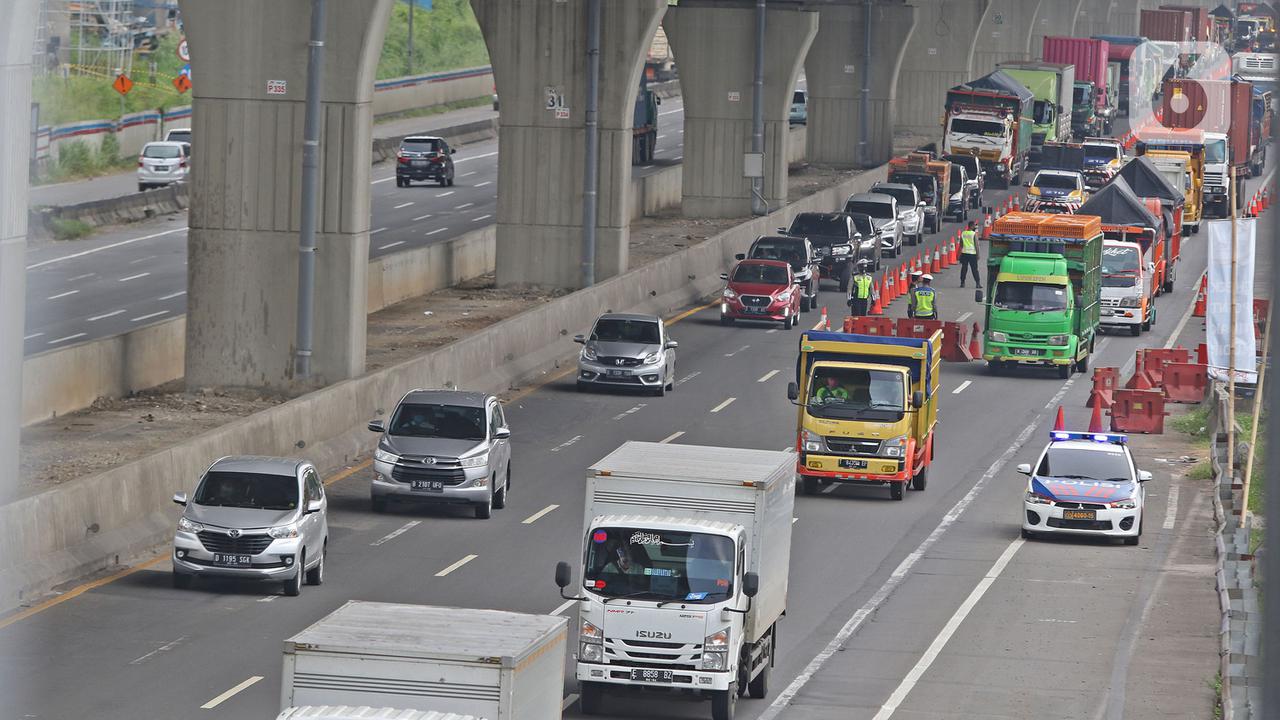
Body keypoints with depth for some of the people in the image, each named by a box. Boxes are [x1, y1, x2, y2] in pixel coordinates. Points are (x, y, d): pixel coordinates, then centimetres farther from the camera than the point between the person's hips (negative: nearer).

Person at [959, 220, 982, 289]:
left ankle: (962, 283, 9)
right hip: (972, 253, -4)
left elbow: (961, 244, 12)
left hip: (964, 253, 4)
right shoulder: (974, 234, -8)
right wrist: (978, 254, -3)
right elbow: (976, 245, -8)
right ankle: (978, 283, -3)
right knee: (974, 269, 0)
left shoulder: (963, 233, 6)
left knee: (964, 268, 9)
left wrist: (961, 253, 22)